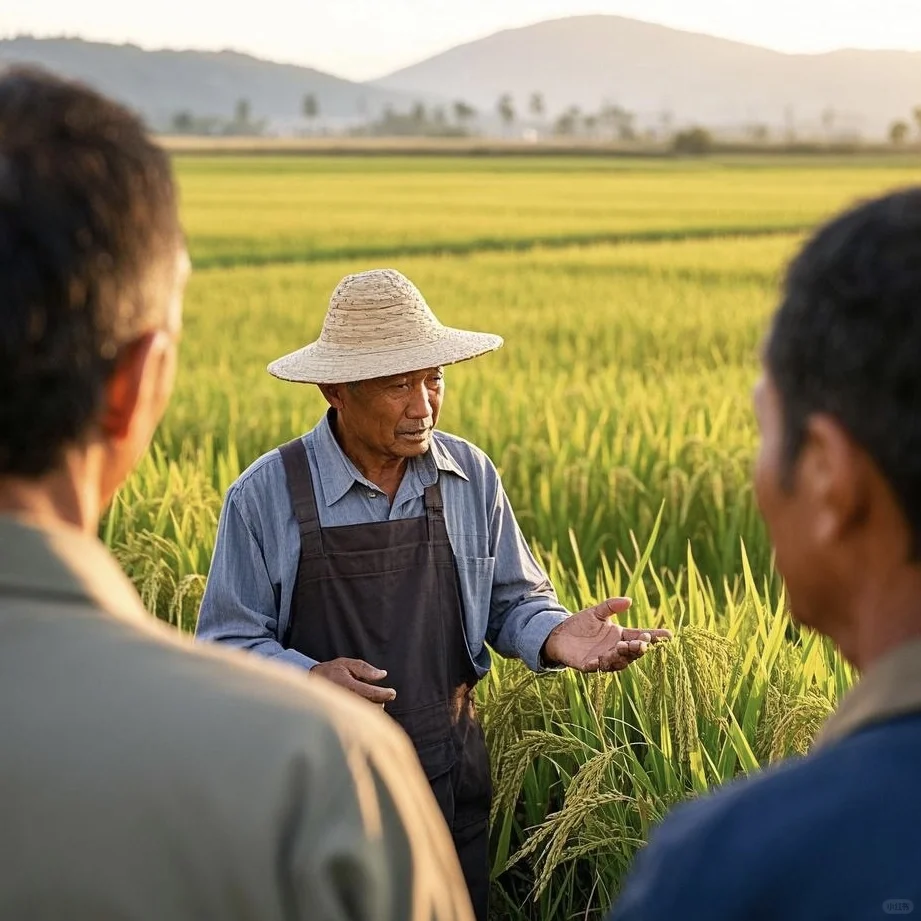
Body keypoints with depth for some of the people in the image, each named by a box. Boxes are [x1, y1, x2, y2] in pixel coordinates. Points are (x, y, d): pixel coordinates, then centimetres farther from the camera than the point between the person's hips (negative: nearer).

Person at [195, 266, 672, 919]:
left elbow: (513, 601, 7)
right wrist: (312, 677, -24)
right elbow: (229, 642, -6)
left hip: (455, 782, 3)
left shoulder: (473, 476, -2)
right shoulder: (266, 496, -10)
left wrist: (556, 635, -15)